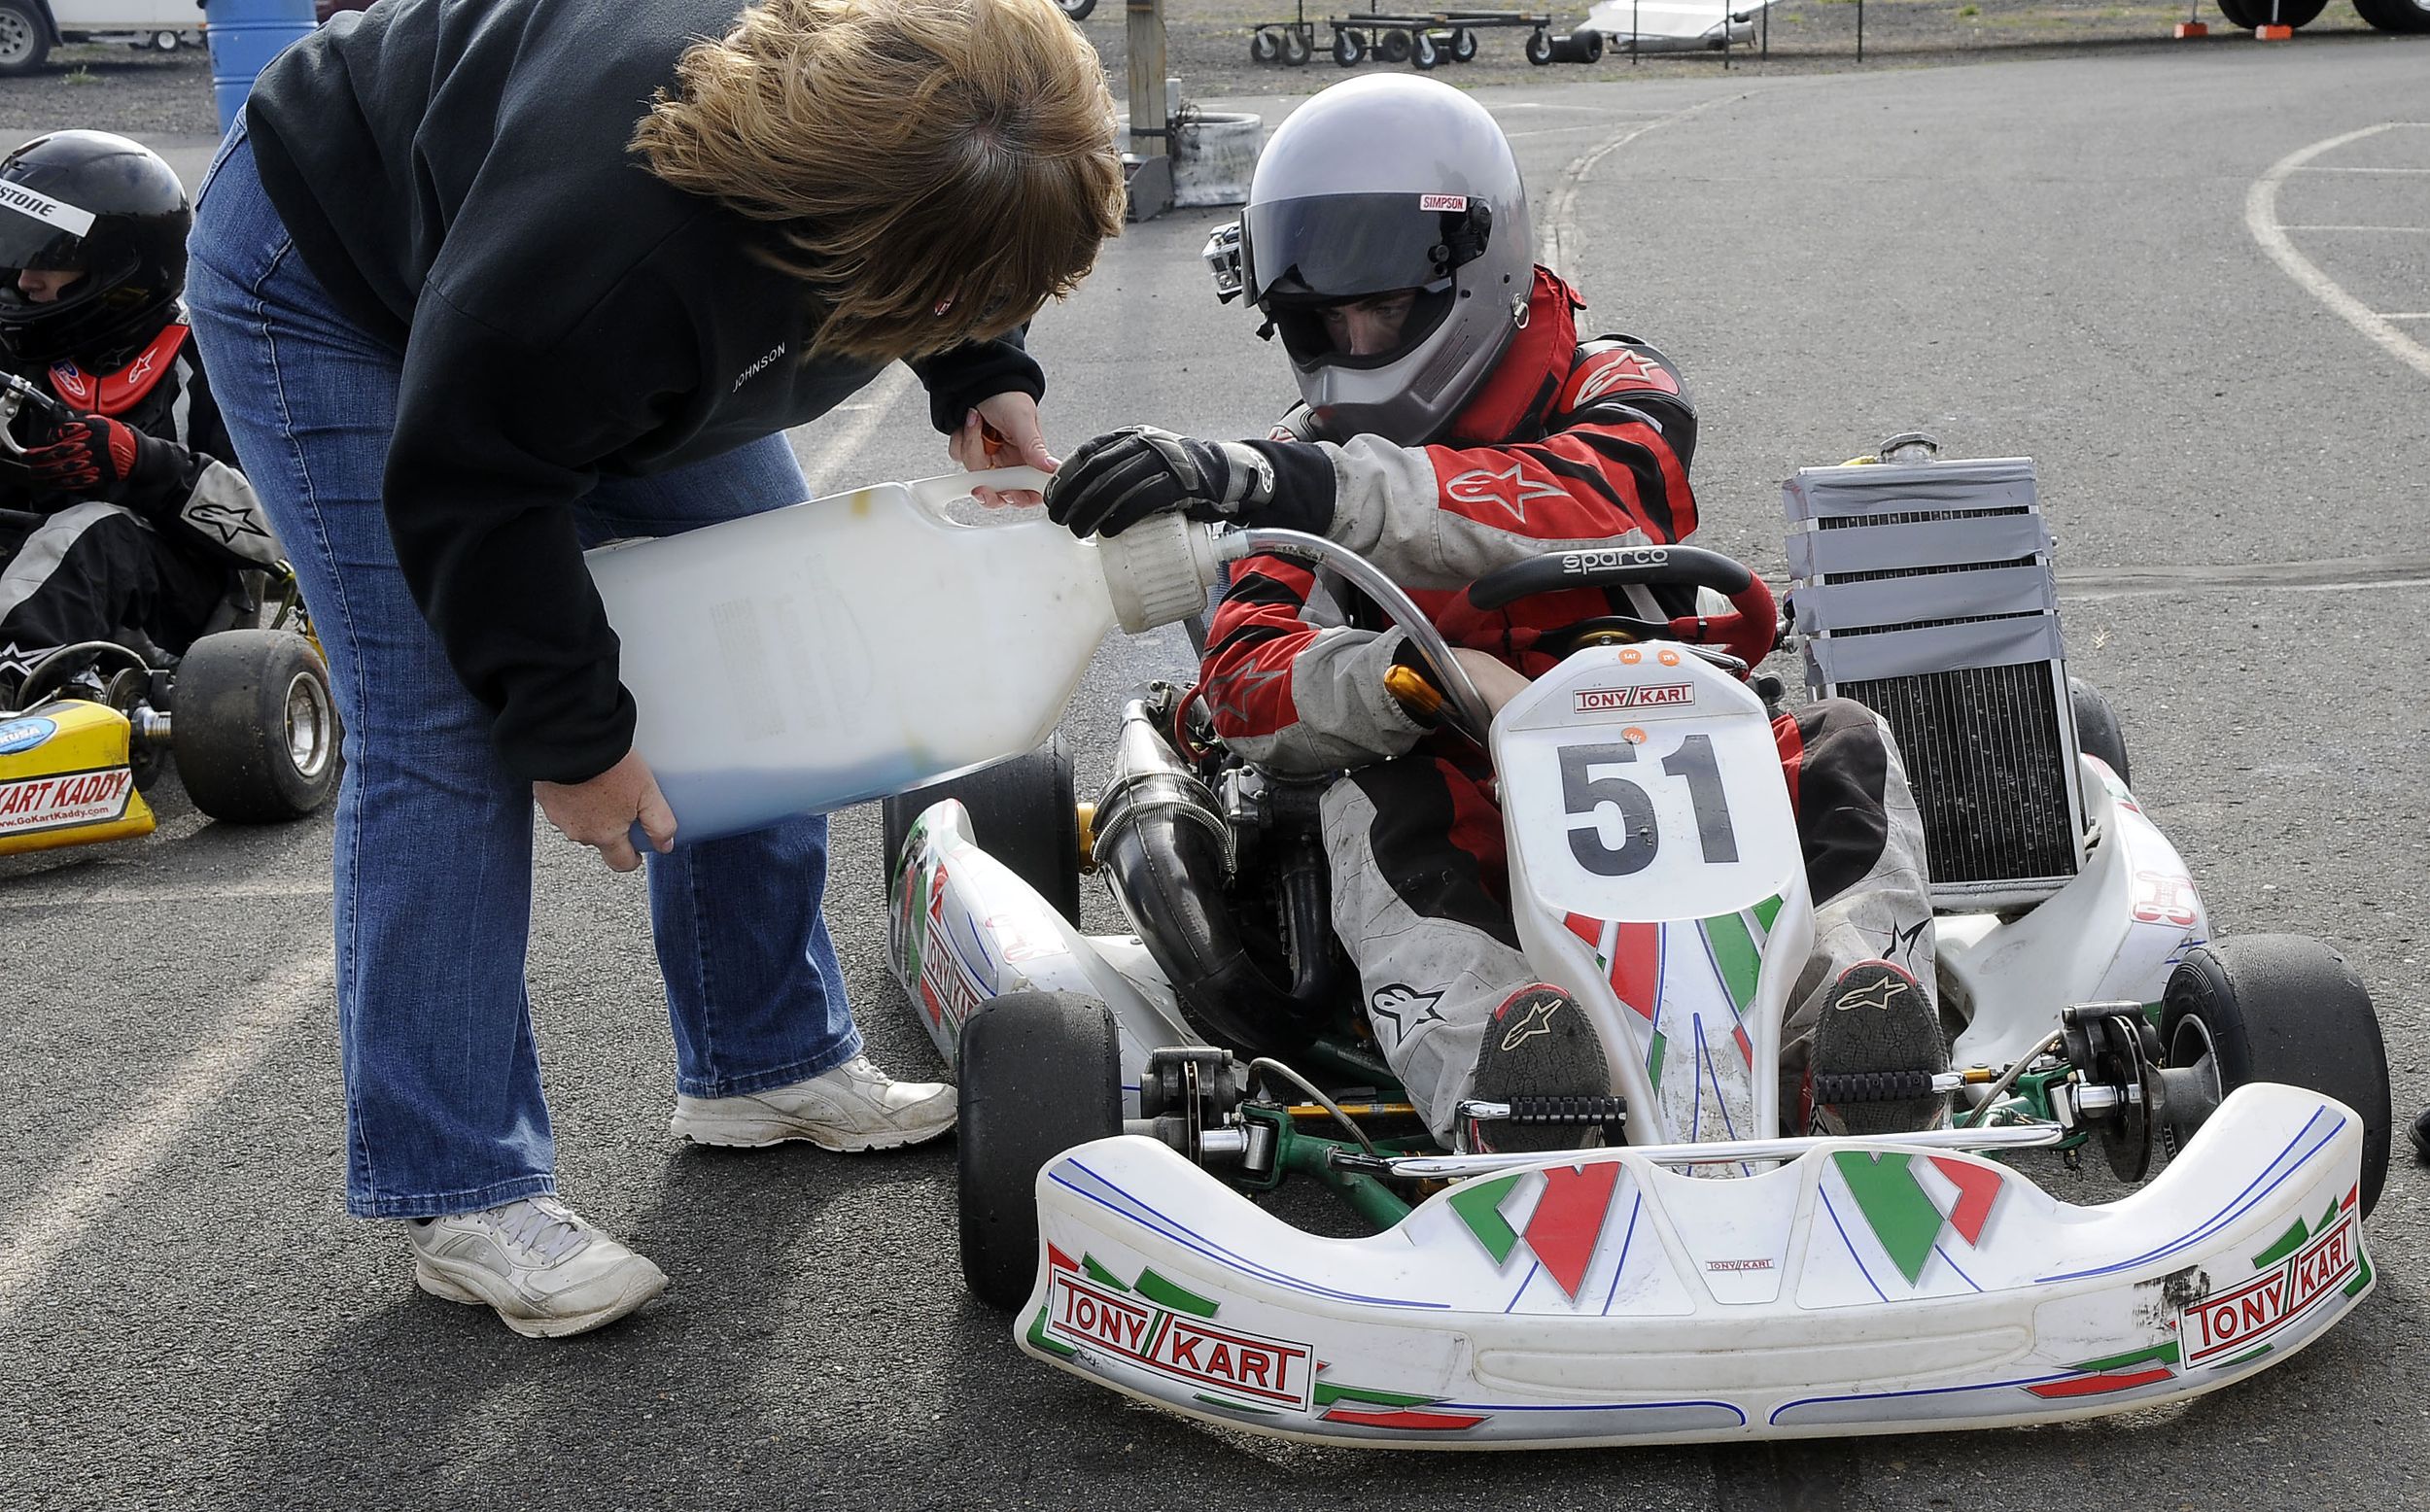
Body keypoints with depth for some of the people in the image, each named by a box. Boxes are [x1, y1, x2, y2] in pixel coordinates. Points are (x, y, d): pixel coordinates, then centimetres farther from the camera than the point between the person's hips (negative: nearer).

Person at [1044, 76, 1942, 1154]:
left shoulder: (1617, 395, 0)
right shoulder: (1299, 467, 8)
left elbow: (1587, 509, -27)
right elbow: (1250, 688, -9)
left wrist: (1310, 487, -43)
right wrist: (1417, 672, -33)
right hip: (1466, 856, 0)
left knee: (1842, 750, -26)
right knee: (1371, 803, -32)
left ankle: (1843, 1016, -50)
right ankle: (1492, 1097, -57)